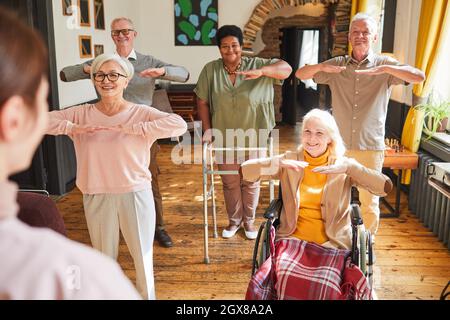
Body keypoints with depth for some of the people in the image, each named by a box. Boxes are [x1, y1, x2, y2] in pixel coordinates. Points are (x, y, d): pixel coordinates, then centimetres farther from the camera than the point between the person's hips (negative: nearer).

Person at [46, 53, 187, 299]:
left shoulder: (141, 113, -9)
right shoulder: (81, 114, 0)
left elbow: (179, 125, -25)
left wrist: (132, 128, -28)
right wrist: (74, 128, -19)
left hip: (135, 194, -2)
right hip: (96, 197, 2)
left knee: (142, 253, 16)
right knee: (104, 256, 20)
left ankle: (147, 295, 41)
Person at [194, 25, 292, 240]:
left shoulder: (256, 65, -7)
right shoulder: (210, 70, -4)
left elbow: (286, 69, -18)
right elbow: (203, 102, 0)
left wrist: (261, 71, -35)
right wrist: (207, 129, -6)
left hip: (252, 137, 0)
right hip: (224, 138, 1)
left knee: (251, 182, 14)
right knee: (229, 182, 15)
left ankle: (249, 220, 35)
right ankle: (234, 220, 35)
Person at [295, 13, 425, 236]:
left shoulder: (385, 65, 1)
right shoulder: (337, 65, 6)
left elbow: (419, 77, -12)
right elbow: (300, 74, 3)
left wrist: (384, 68, -27)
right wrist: (322, 66, -18)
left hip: (371, 147, -1)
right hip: (339, 147, 2)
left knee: (369, 203, 7)